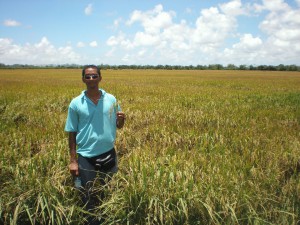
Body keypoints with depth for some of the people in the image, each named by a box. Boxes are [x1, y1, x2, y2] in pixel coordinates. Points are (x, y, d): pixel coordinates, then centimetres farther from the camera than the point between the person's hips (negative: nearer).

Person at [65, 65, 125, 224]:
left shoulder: (111, 99, -1)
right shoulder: (76, 103, -5)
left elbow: (118, 126, 7)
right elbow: (72, 133, 0)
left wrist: (121, 120, -17)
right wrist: (73, 160, -2)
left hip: (108, 155, 2)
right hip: (86, 157, -2)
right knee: (89, 198, 12)